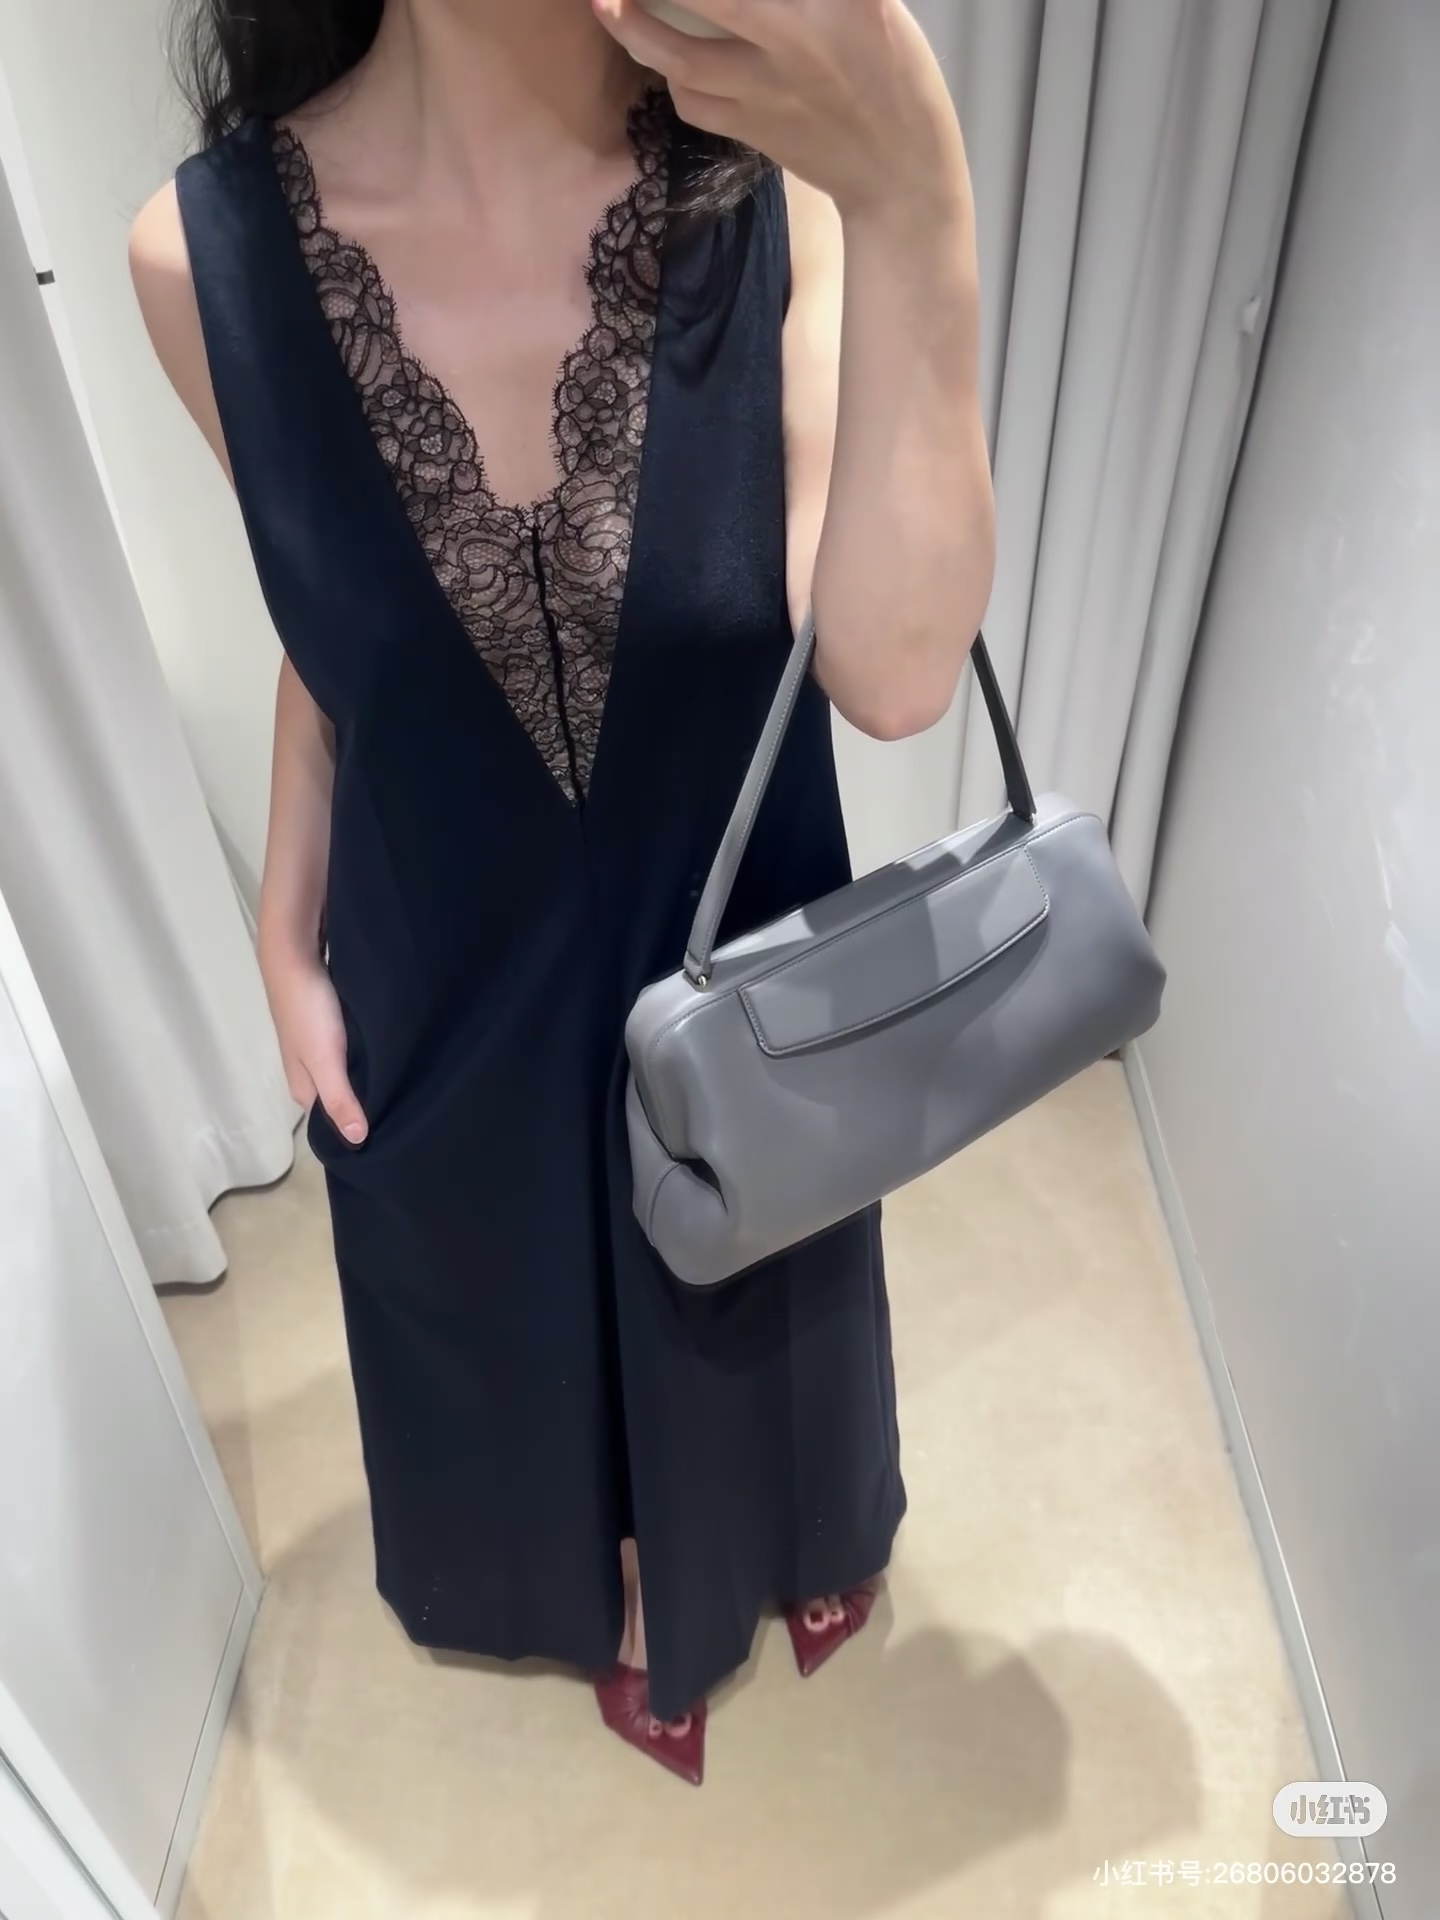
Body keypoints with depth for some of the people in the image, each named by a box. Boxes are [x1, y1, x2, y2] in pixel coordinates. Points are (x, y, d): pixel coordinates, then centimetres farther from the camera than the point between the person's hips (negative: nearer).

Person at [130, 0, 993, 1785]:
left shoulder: (779, 194, -17)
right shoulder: (208, 251, -14)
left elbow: (894, 675, -28)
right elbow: (332, 638, 0)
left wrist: (914, 207, -37)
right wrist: (288, 940, 2)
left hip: (736, 961, 0)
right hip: (453, 989, 1)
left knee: (750, 1307, 28)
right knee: (539, 1329, 28)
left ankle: (784, 1531, 67)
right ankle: (639, 1584, 66)